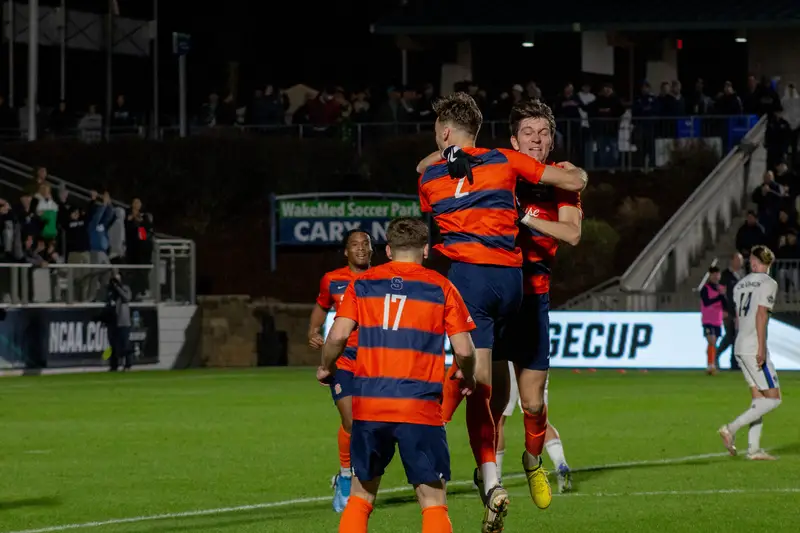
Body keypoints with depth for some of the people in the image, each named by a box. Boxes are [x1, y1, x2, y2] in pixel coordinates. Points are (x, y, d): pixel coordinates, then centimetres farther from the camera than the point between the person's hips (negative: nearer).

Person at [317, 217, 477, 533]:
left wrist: (325, 368, 17)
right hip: (420, 408, -2)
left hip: (368, 405, 2)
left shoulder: (362, 283, 8)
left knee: (361, 495, 16)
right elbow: (463, 350, -1)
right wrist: (467, 377, 20)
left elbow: (338, 334, -2)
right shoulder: (441, 288, 3)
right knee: (433, 503, 1)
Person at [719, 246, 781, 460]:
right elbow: (761, 315, -17)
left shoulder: (740, 284, 15)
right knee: (773, 399, -4)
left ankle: (753, 449, 7)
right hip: (754, 347, -8)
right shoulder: (768, 283, -7)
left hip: (739, 347, 8)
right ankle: (731, 428, -12)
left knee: (759, 398, 12)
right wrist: (761, 348, -20)